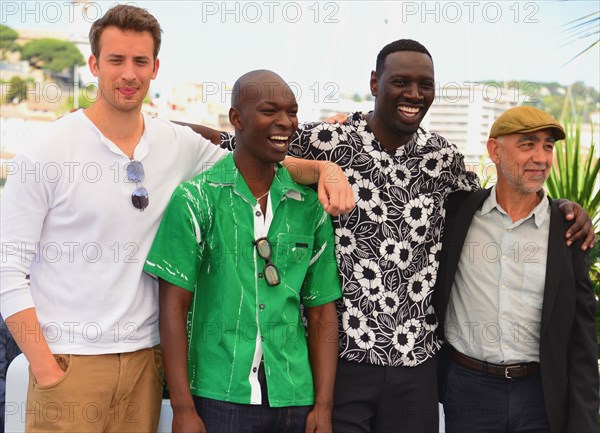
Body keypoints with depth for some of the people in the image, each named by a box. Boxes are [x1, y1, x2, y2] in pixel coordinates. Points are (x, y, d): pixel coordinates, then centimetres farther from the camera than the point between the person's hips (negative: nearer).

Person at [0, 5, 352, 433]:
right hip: (70, 360, -3)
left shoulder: (179, 145, 2)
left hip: (146, 356, 4)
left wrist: (323, 168, -5)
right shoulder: (47, 151, -7)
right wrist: (46, 369, -11)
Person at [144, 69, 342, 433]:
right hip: (217, 398, -3)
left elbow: (322, 312, 5)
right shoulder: (196, 199, -5)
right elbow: (174, 307, -6)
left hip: (294, 400, 3)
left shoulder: (310, 206, 4)